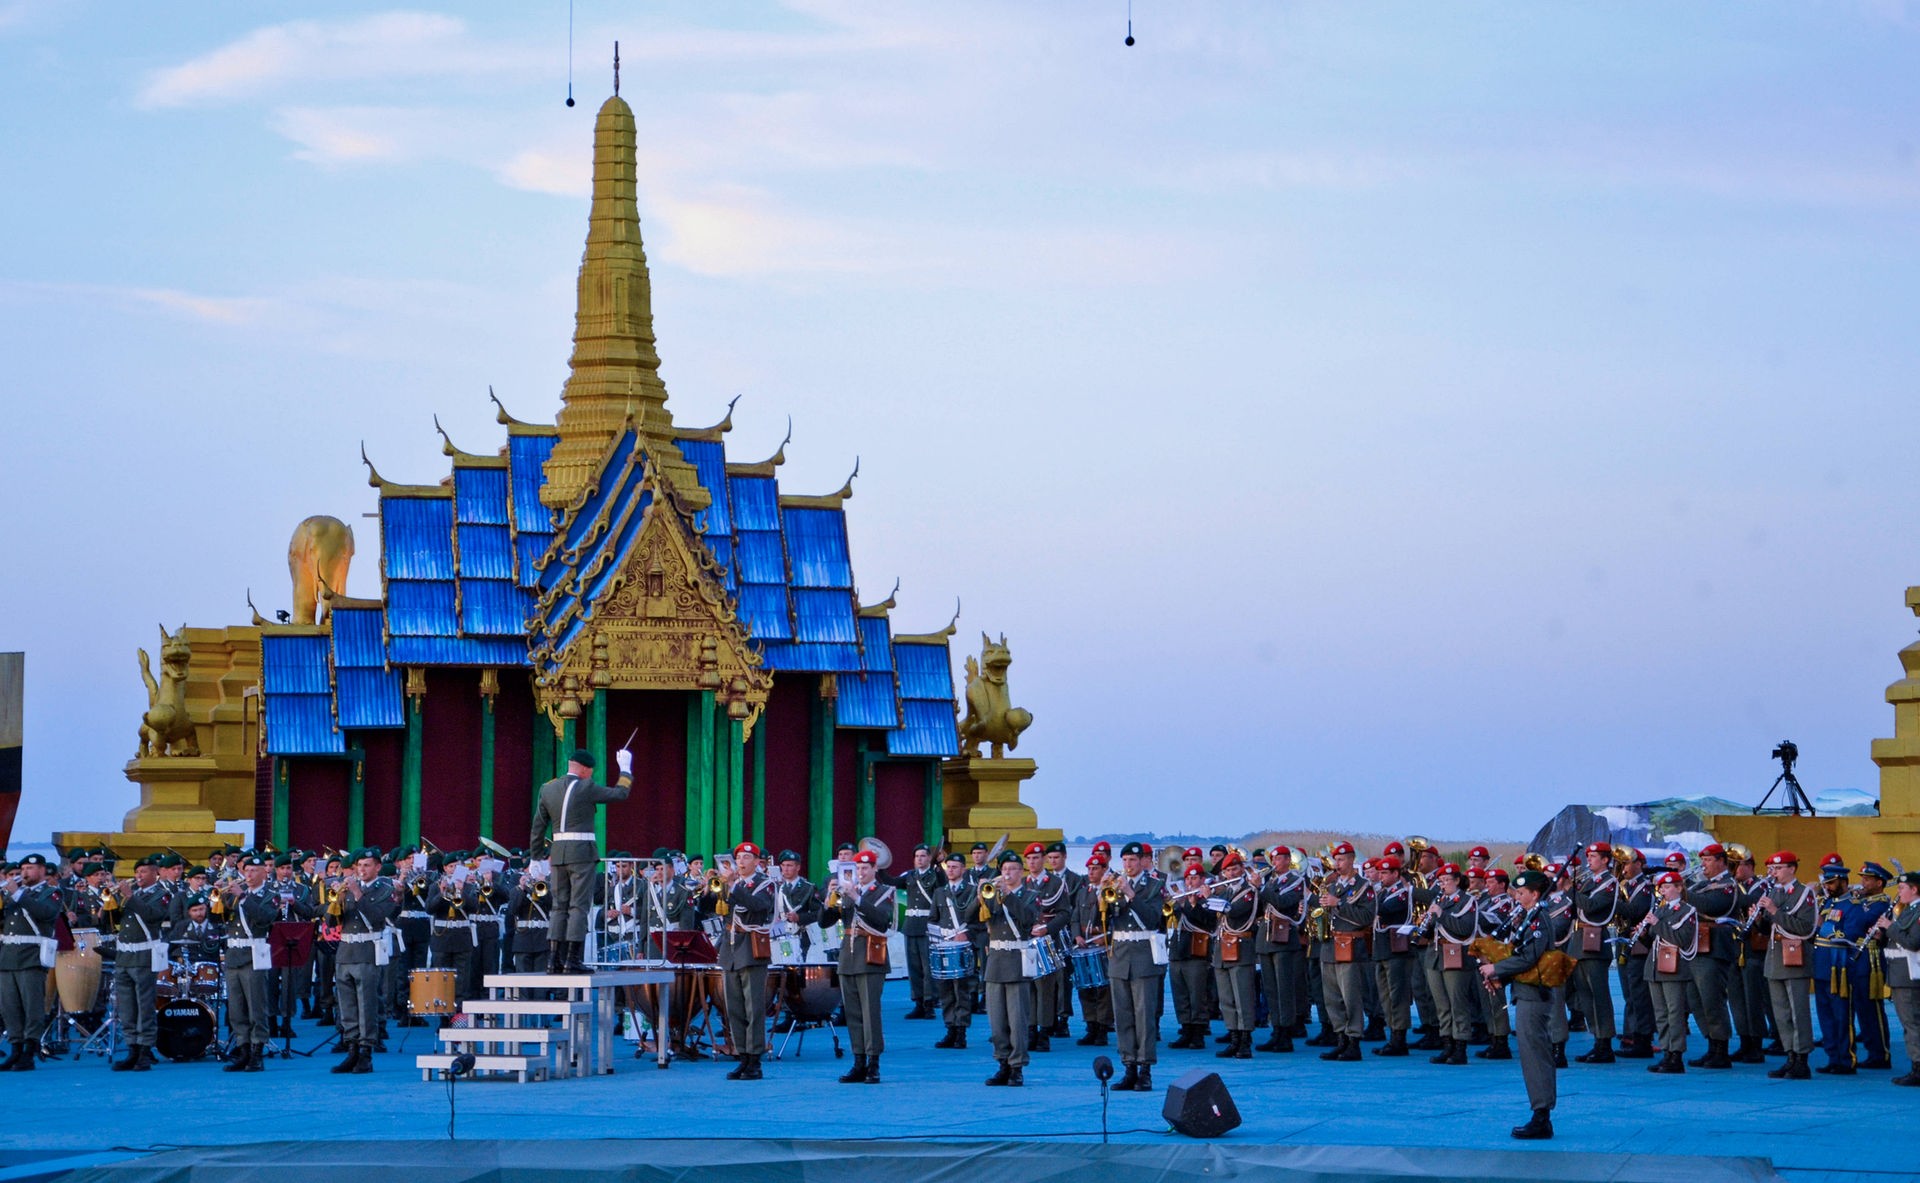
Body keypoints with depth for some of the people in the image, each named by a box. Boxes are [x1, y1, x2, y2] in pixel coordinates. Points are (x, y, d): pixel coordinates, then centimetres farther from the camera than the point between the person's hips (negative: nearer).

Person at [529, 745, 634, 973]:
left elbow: (538, 825, 11)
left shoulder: (548, 789, 7)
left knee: (560, 907, 9)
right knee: (579, 906, -4)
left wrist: (538, 856, 19)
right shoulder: (586, 788, -9)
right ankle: (572, 959, -9)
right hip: (583, 852, -5)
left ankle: (555, 960, 4)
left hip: (558, 853, 5)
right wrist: (625, 768, 15)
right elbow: (620, 793, 1)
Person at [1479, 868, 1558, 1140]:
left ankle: (1541, 1120, -9)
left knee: (1534, 1055, -9)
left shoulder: (1538, 921, -15)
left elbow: (1527, 959, -23)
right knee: (1537, 1056, 12)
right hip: (1529, 995, 10)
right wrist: (1500, 977, 8)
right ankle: (1542, 1117, 16)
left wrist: (1495, 969, -12)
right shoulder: (1530, 918, 16)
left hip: (1532, 996, -10)